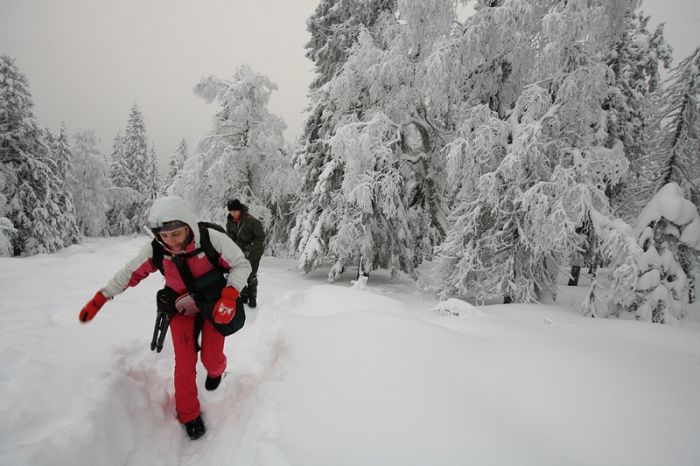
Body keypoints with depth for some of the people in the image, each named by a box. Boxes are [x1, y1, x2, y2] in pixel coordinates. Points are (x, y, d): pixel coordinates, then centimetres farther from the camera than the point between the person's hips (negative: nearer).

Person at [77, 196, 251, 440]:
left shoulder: (212, 239, -31)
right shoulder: (154, 251, -21)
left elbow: (241, 264, -20)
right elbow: (129, 274, -4)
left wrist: (229, 295, -34)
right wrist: (98, 300, 0)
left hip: (213, 305, -1)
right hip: (181, 308, 2)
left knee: (211, 359, 0)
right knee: (185, 362, -2)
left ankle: (216, 370, 39)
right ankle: (189, 414, 22)